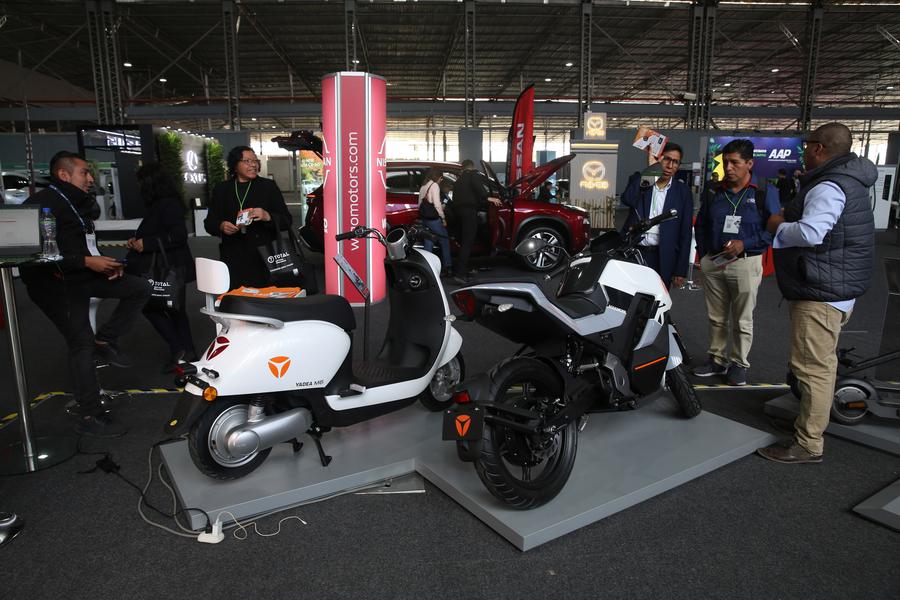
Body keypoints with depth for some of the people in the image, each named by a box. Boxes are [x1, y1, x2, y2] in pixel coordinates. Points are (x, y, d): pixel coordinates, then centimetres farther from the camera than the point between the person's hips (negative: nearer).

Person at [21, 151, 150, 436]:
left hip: (83, 274, 9)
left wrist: (107, 263, 5)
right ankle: (89, 416, -3)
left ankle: (105, 340, 6)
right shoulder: (42, 204, -13)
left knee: (140, 288, 0)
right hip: (55, 282, -9)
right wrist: (86, 261, -24)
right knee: (81, 343, -10)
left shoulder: (78, 204, 16)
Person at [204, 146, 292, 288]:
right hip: (233, 260, 1)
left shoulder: (269, 186, 8)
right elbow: (209, 222, 15)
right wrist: (221, 226, -7)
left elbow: (286, 221, 4)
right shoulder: (222, 189, 13)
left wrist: (267, 217, -16)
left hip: (264, 259, -1)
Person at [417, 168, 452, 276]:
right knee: (445, 241, 5)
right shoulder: (434, 185, -9)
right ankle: (447, 267, 8)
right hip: (434, 219, -8)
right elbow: (437, 204, -17)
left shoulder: (423, 187, 15)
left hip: (424, 219, 8)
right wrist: (443, 218, -7)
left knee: (428, 244, 9)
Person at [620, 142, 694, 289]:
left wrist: (681, 270, -2)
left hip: (662, 258, 0)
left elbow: (685, 232, 4)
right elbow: (627, 199, -18)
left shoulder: (683, 192, 5)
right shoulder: (639, 180, 6)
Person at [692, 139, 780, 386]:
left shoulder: (765, 192, -3)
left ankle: (739, 363, 19)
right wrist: (703, 254, 8)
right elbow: (700, 224, 17)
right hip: (713, 263, 4)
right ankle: (717, 359, 25)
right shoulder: (714, 192, 8)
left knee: (742, 320, 6)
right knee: (716, 318, 12)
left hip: (745, 263, -4)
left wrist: (745, 244, -17)